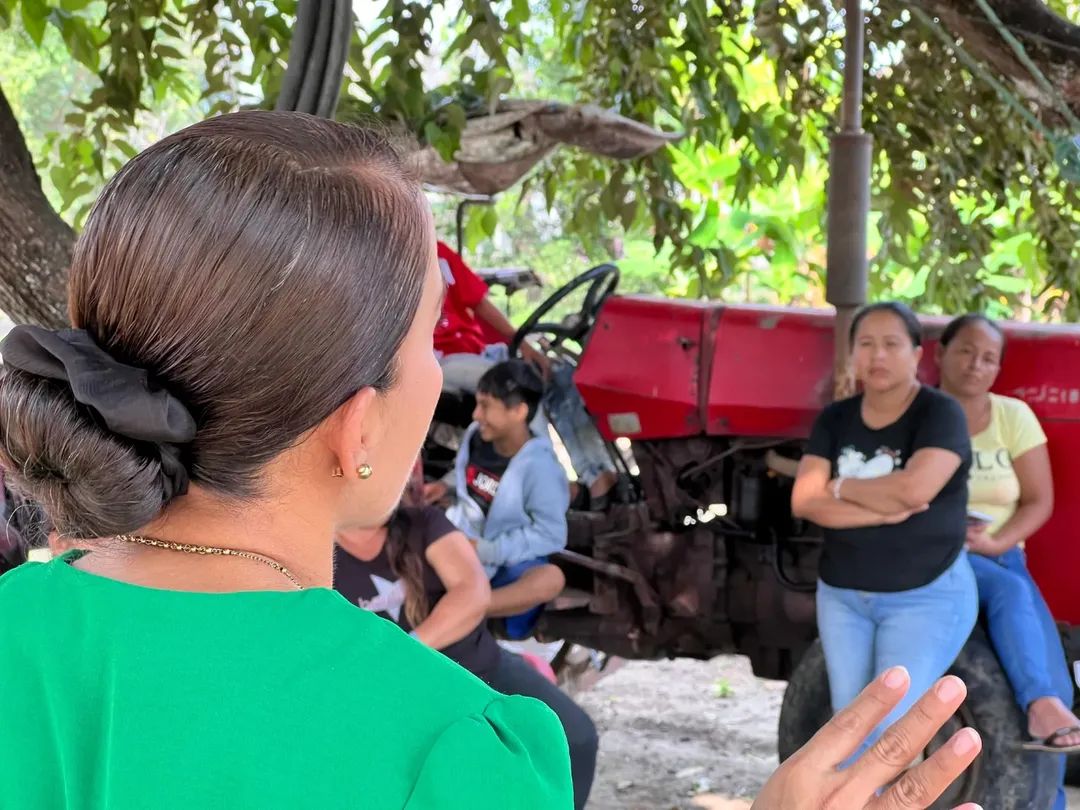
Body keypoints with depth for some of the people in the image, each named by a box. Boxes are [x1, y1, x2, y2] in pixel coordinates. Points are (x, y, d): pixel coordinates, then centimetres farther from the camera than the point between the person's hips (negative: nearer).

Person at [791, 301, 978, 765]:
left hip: (926, 596, -5)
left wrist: (843, 487, -10)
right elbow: (804, 502, -7)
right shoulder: (835, 419, 4)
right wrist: (881, 512, -20)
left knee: (888, 731, -10)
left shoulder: (940, 413, -11)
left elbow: (914, 488, -27)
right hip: (842, 595, 5)